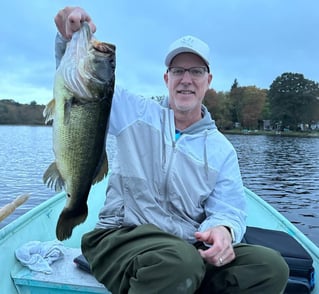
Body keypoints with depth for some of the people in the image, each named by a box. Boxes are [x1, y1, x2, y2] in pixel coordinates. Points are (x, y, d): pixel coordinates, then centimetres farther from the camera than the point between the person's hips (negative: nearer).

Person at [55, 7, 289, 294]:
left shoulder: (221, 150, 10)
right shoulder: (136, 113, 8)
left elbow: (228, 210, 3)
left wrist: (222, 230, -21)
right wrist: (70, 37, -12)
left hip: (187, 247, 3)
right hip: (120, 237, -2)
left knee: (271, 266, -21)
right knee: (180, 259, -37)